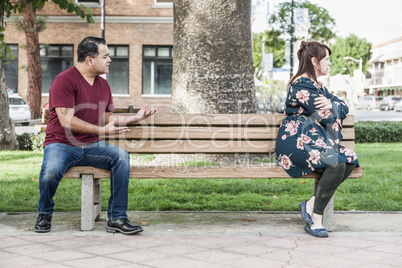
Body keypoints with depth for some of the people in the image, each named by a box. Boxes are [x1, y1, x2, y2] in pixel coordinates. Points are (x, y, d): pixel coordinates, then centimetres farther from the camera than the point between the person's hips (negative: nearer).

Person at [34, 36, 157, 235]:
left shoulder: (103, 84, 13)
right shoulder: (65, 80, -11)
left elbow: (108, 117, 21)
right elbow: (67, 121, -19)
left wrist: (134, 118, 11)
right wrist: (102, 130, -23)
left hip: (91, 146, 6)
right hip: (62, 144, -6)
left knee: (121, 155, -21)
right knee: (51, 170, -36)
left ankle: (117, 218, -16)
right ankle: (44, 214, -2)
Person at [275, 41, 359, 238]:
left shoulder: (318, 86, 24)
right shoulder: (302, 84, -9)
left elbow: (344, 108, 15)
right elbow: (325, 117, -14)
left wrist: (331, 104, -9)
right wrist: (333, 106, 9)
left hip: (314, 140, 10)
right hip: (296, 142, -10)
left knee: (351, 160, -13)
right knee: (336, 163, -29)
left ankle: (311, 205, -12)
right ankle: (315, 221, -20)